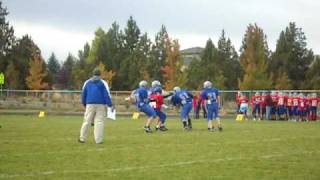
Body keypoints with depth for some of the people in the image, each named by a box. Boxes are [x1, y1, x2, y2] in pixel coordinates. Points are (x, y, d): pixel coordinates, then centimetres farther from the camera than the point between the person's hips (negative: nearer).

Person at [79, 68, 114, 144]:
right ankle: (98, 140, -7)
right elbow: (107, 94, -4)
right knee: (99, 121, -2)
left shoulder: (87, 82, 11)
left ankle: (82, 138, 7)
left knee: (87, 121, 5)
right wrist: (110, 105, -3)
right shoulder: (103, 83, 2)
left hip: (90, 104, 2)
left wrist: (84, 103, 26)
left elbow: (83, 94, 14)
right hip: (100, 105, -2)